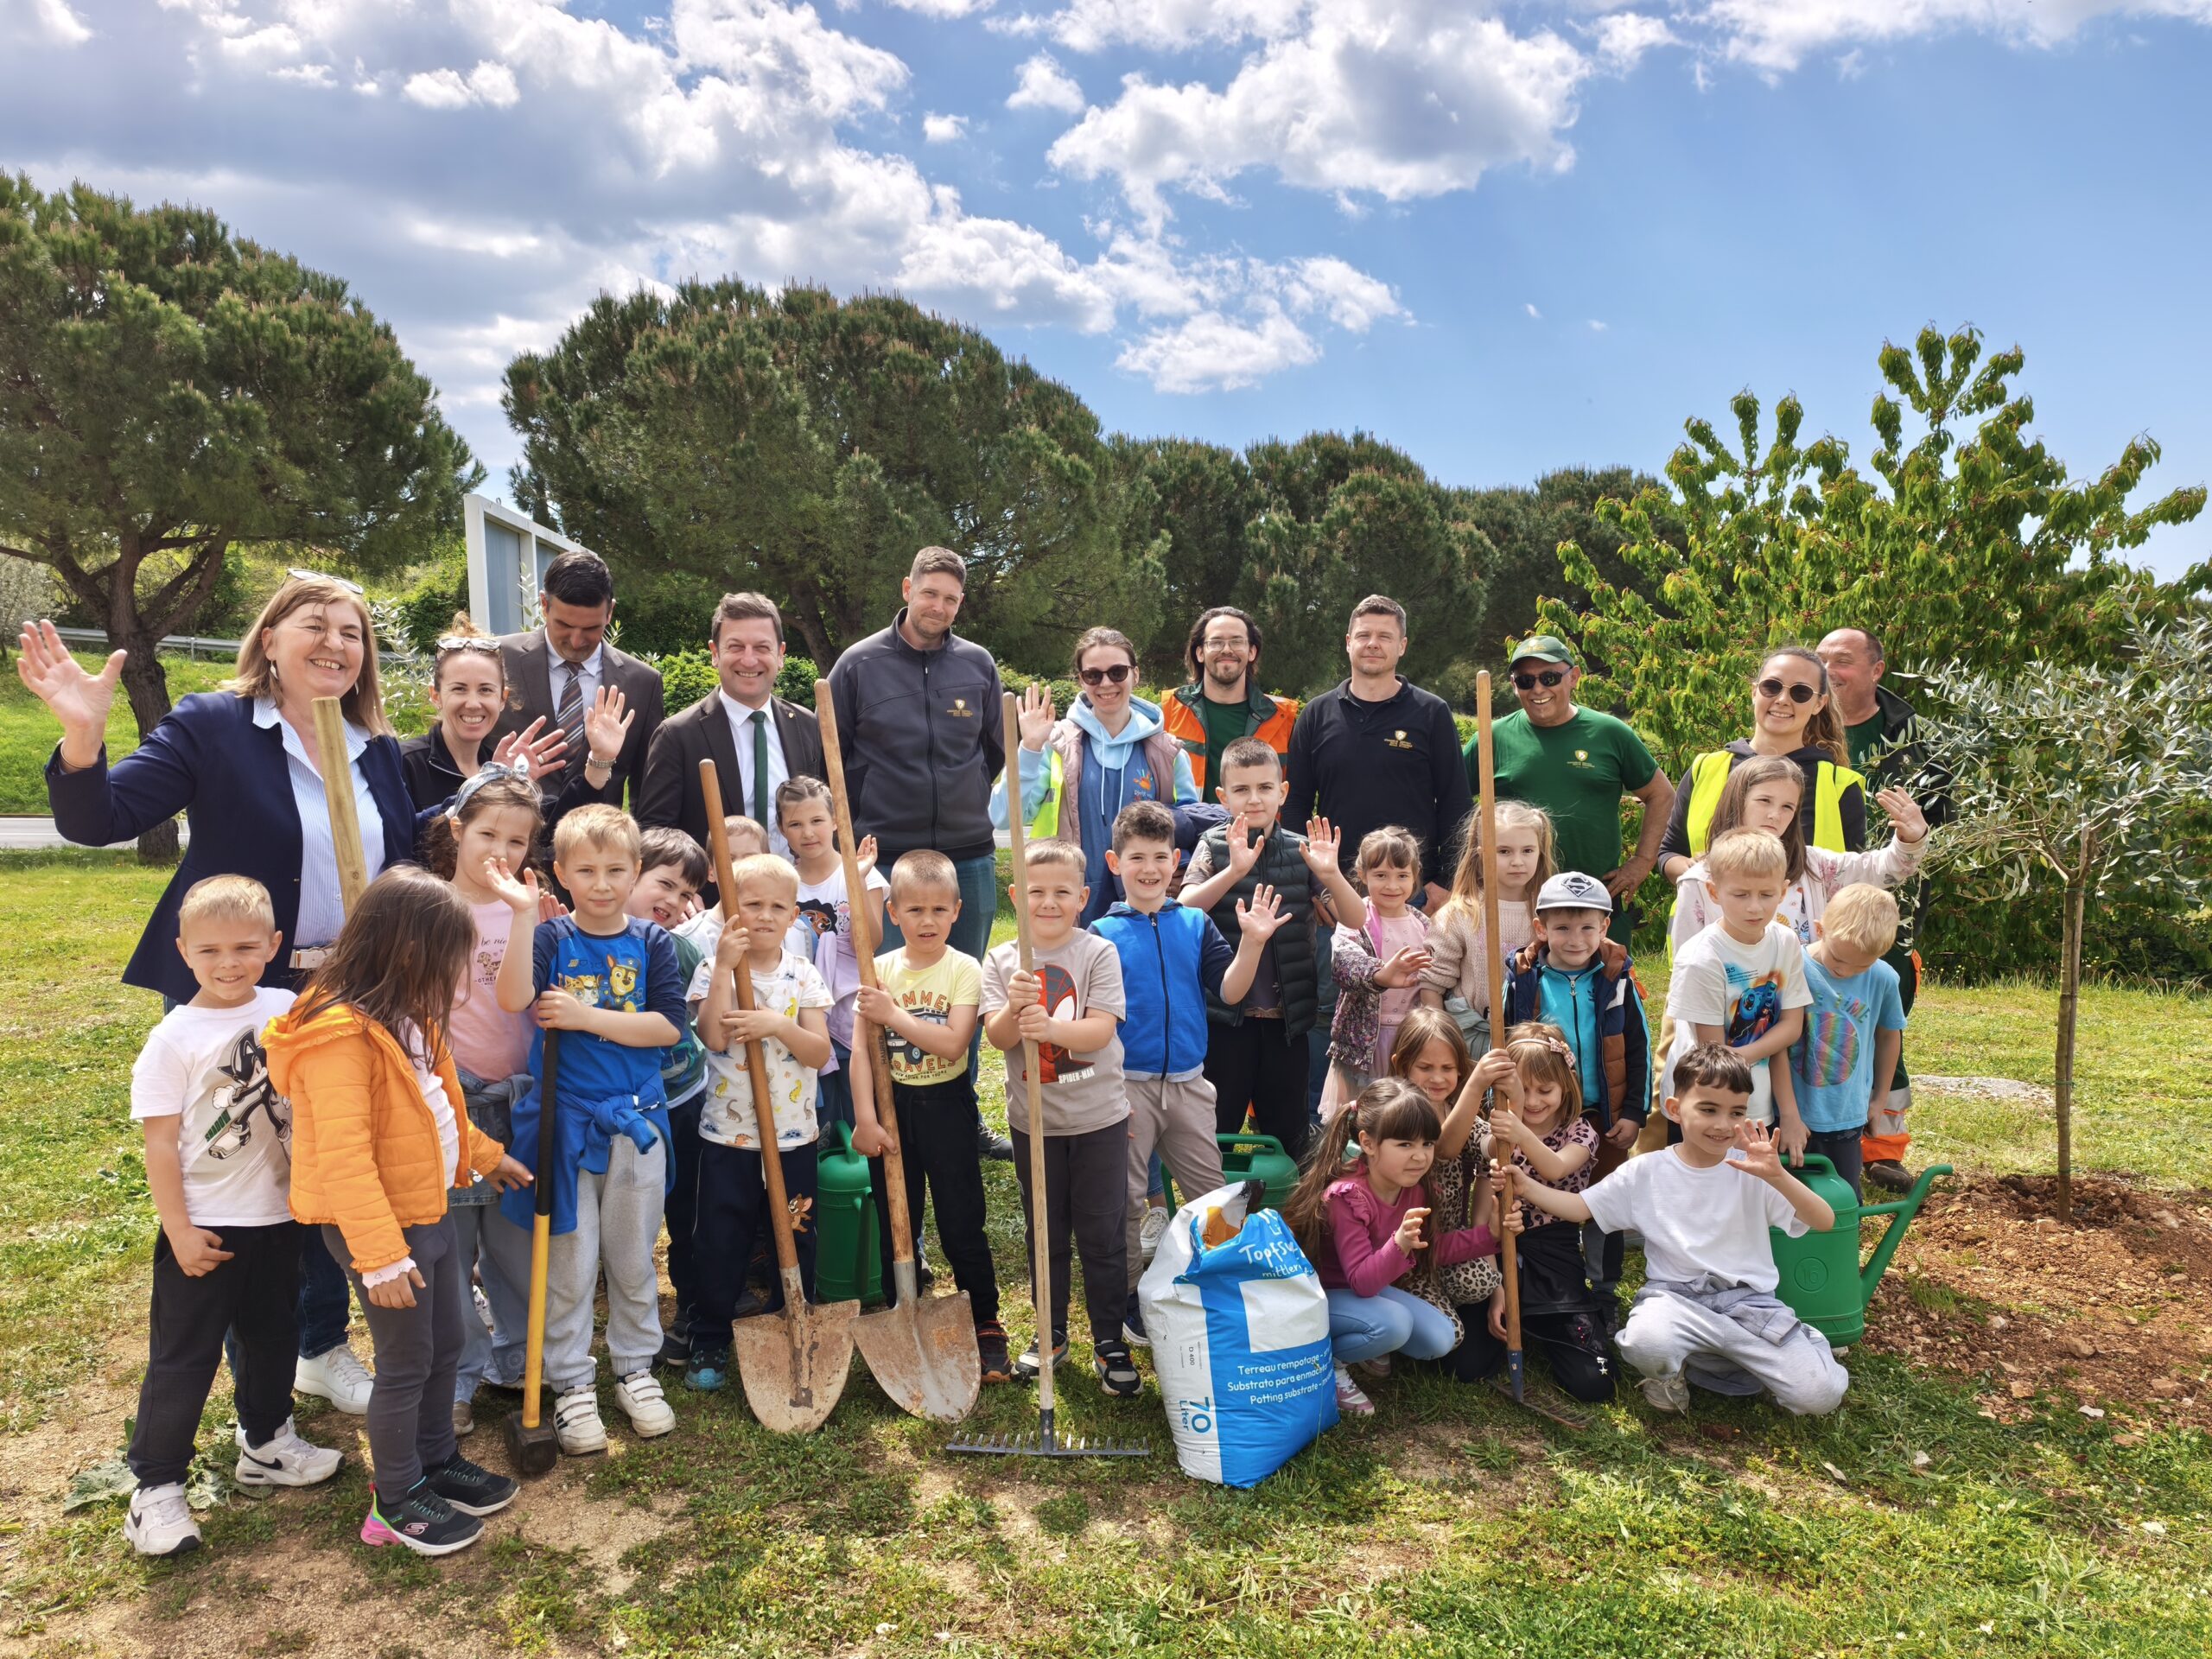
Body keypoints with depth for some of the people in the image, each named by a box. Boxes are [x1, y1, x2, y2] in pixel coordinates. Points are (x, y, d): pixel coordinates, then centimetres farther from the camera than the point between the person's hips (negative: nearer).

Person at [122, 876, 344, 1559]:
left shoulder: (287, 1011, -3)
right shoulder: (175, 1039, -14)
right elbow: (160, 1145, -12)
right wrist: (180, 1231, -13)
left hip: (276, 1217, 5)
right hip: (204, 1228, -5)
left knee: (272, 1338, 20)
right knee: (183, 1358, 5)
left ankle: (265, 1442, 40)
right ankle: (156, 1487, 20)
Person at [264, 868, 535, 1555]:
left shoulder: (405, 1016, 6)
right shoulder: (340, 1034, -26)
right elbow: (343, 1157, -29)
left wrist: (485, 1156, 26)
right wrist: (380, 1256, -29)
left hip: (430, 1209, 9)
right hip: (382, 1224, -9)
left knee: (447, 1343, 19)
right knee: (407, 1361, 4)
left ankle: (438, 1462, 38)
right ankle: (397, 1500, 23)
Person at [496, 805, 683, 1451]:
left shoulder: (651, 942, 0)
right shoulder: (550, 938, -4)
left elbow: (669, 1026, -11)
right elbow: (512, 999, -24)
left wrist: (585, 1017, -18)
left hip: (636, 1122, 2)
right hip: (565, 1122, -1)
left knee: (633, 1258, 14)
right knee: (569, 1260, 7)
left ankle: (635, 1368, 31)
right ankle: (571, 1384, 23)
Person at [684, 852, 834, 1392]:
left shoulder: (803, 975, 0)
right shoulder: (714, 971, -4)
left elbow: (820, 1052, -7)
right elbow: (714, 1037, -21)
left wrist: (779, 1026, -23)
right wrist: (725, 966, -23)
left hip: (793, 1135, 1)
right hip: (728, 1134, -1)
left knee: (795, 1242, 9)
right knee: (720, 1242, 7)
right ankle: (709, 1343, 25)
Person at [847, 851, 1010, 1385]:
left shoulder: (965, 970, -7)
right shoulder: (880, 971, -1)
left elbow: (952, 1043, -19)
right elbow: (862, 1050, -4)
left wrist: (893, 1014, -21)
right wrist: (865, 1117, -11)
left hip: (946, 1105, -2)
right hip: (893, 1105, 3)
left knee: (962, 1225, 3)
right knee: (895, 1224, 12)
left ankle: (987, 1327, 17)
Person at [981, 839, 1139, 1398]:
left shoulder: (1099, 953, -6)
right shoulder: (1002, 960, 0)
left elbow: (1101, 1029, -17)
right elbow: (998, 1037, -9)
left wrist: (1051, 1026, -34)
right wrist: (1014, 1007, -31)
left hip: (1099, 1117, -2)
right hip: (1034, 1120, 2)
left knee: (1102, 1233, 6)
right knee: (1043, 1232, 14)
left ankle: (1109, 1340, 21)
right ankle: (1051, 1334, 32)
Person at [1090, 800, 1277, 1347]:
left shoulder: (1196, 924, 4)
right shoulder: (1102, 934, -4)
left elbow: (1228, 991, -4)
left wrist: (1252, 943, -18)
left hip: (1188, 1084, 3)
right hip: (1126, 1085, -3)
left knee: (1211, 1192, 11)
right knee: (1125, 1198, 6)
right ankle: (1127, 1298, 21)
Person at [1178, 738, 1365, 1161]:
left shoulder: (1303, 851, 2)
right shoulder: (1216, 846, -2)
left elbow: (1356, 922, -6)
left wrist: (1330, 874, -24)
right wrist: (1235, 869, -32)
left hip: (1286, 1017, 2)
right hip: (1225, 1018, -2)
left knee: (1289, 1134, 14)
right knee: (1215, 1132, 8)